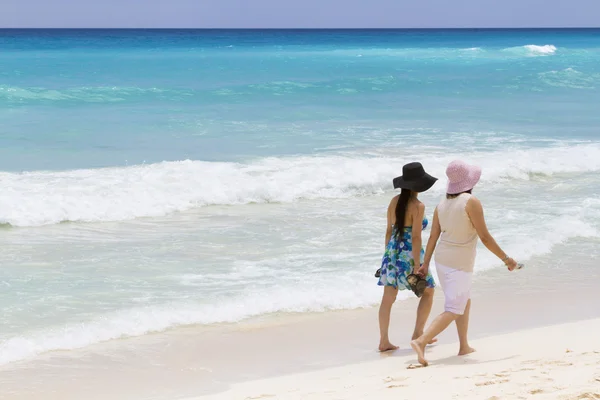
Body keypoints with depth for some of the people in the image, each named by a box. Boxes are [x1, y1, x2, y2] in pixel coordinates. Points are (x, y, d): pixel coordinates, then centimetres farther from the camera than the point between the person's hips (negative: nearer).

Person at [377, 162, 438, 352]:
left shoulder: (394, 201, 5)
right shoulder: (418, 206, -15)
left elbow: (389, 231, 11)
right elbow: (416, 237, -18)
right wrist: (417, 266, -17)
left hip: (392, 251, 6)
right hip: (409, 254, -6)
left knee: (388, 298, 6)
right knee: (428, 292, 14)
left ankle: (384, 341, 6)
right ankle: (418, 333, 13)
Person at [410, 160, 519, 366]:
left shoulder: (442, 204, 3)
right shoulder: (471, 202, -16)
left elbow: (433, 237, 7)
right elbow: (485, 237, -15)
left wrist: (425, 264, 15)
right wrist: (506, 258, -6)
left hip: (442, 259, 8)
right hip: (460, 264, -8)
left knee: (464, 301, 23)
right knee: (453, 310, -8)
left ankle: (464, 346, 28)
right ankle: (421, 341, -23)